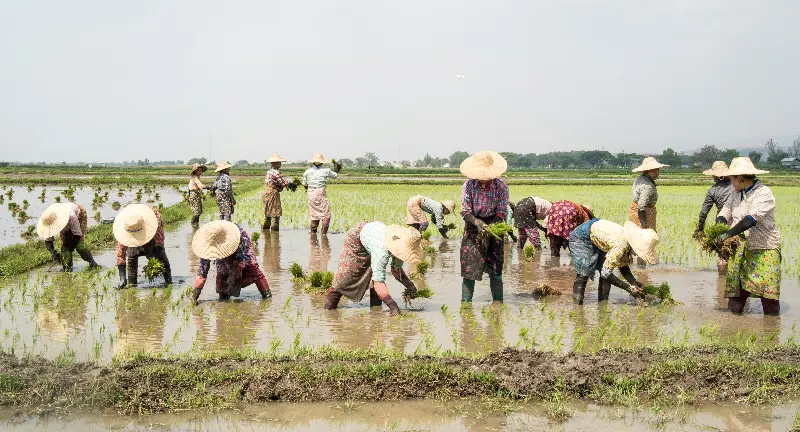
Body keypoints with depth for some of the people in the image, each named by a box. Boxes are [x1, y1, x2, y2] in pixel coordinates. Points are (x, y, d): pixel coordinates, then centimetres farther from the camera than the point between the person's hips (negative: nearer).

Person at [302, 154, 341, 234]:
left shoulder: (307, 171, 4)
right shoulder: (325, 170, -2)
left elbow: (304, 185, 14)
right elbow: (335, 175, 16)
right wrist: (336, 170, 36)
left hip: (311, 194, 4)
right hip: (321, 193, -4)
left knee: (314, 214, 16)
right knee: (326, 214, 1)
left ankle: (313, 231, 18)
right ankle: (323, 232, -6)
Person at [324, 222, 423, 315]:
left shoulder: (400, 247, -25)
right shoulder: (382, 251, -47)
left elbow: (396, 270, -8)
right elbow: (378, 281, -49)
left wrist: (409, 284, -26)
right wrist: (392, 305, -54)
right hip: (356, 237, -5)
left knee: (377, 271, -9)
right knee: (346, 274, -4)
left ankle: (376, 306, 3)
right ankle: (334, 293, 20)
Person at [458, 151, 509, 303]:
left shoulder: (501, 186, -15)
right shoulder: (468, 185, -14)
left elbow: (501, 213, -13)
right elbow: (465, 212, -13)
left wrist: (490, 228, -29)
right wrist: (478, 223, -32)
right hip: (473, 225, 0)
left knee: (495, 265, -1)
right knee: (469, 264, -3)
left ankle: (498, 301, 8)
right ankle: (465, 301, 5)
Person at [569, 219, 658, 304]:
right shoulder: (621, 246, -37)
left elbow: (623, 266, 0)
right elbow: (605, 273, -34)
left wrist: (635, 282, -17)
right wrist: (629, 288, -31)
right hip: (581, 238, -8)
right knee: (584, 273, -16)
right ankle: (577, 304, -9)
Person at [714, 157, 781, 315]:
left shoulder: (764, 193, -12)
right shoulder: (736, 193, 9)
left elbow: (751, 219, -25)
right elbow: (725, 214, 4)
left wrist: (728, 234, -33)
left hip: (764, 250, -5)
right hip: (740, 248, 5)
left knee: (768, 292, -3)